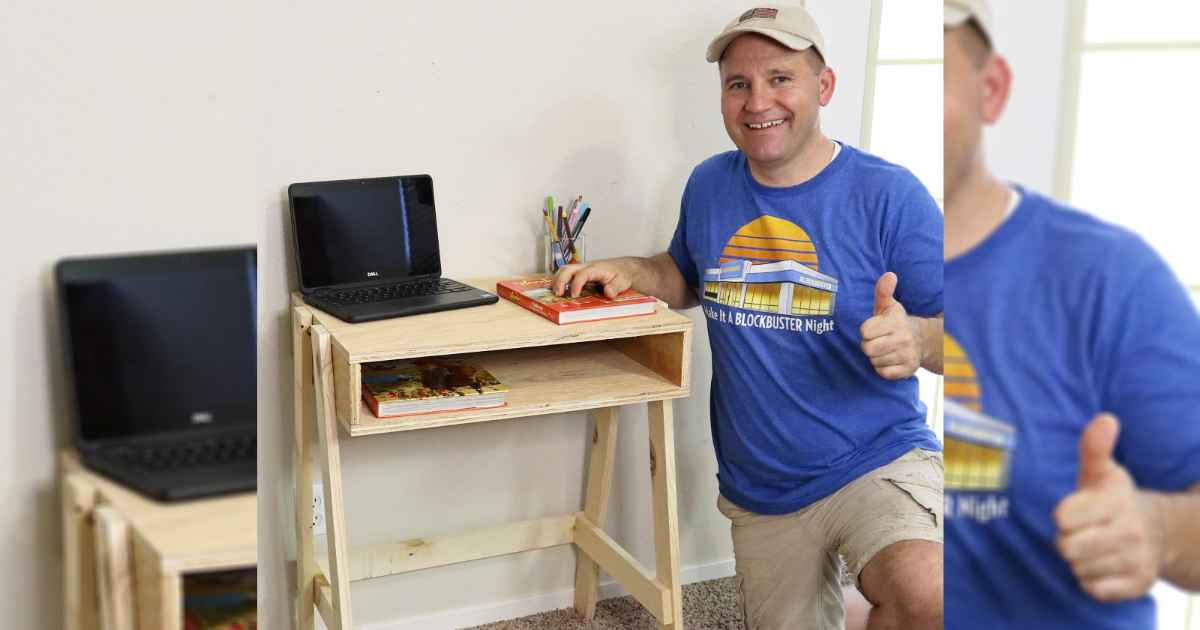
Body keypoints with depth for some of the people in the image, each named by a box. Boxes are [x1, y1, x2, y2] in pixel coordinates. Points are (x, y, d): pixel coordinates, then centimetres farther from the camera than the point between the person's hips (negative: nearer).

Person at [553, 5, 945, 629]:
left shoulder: (889, 194, -11)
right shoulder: (708, 185, 4)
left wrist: (916, 339, -32)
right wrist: (625, 271, 1)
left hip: (878, 461, -5)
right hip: (760, 491, 5)